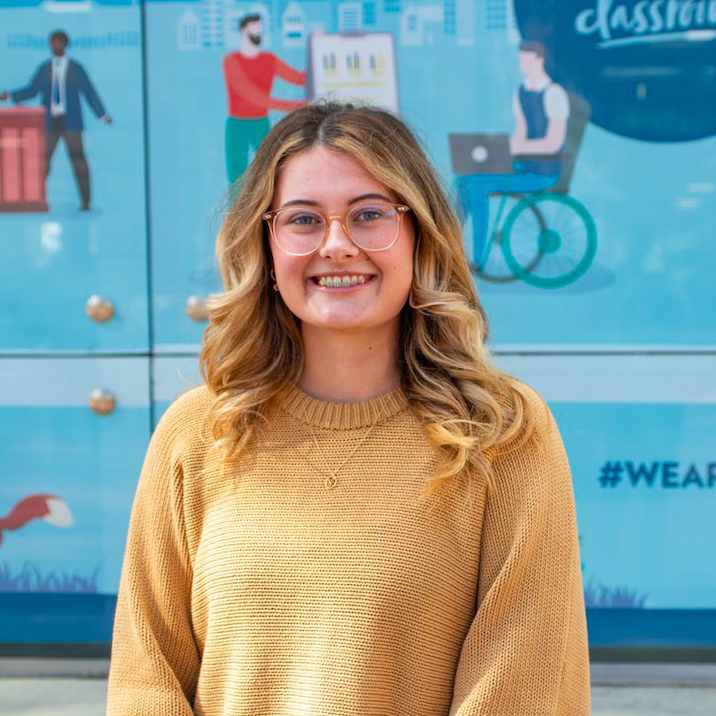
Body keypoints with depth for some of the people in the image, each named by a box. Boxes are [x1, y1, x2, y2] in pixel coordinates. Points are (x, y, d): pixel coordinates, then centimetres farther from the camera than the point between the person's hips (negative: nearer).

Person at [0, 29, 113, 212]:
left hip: (71, 122, -2)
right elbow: (31, 90, 9)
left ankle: (86, 201, 4)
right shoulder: (44, 69, 7)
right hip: (49, 122, 2)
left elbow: (89, 93, 0)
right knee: (42, 160, -3)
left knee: (78, 160, -2)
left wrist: (103, 115, -6)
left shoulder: (76, 68, 1)